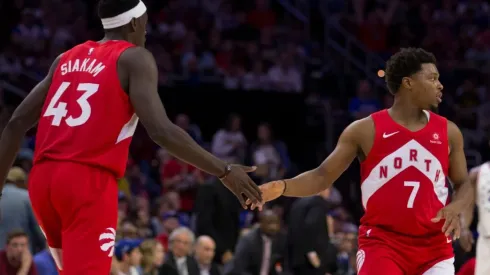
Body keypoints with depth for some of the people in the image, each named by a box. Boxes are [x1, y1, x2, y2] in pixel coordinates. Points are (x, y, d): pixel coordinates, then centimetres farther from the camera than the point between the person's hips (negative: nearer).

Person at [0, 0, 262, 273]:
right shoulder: (135, 58, 1)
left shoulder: (67, 58, 21)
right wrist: (224, 171, -9)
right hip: (89, 182, -7)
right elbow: (161, 130, -13)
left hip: (43, 179, 7)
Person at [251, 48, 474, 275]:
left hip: (434, 247, 3)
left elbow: (464, 184, 13)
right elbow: (323, 176, -1)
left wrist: (455, 208, -11)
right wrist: (281, 187, -19)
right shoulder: (365, 130, -4)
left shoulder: (448, 132, 4)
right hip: (381, 242, -3)